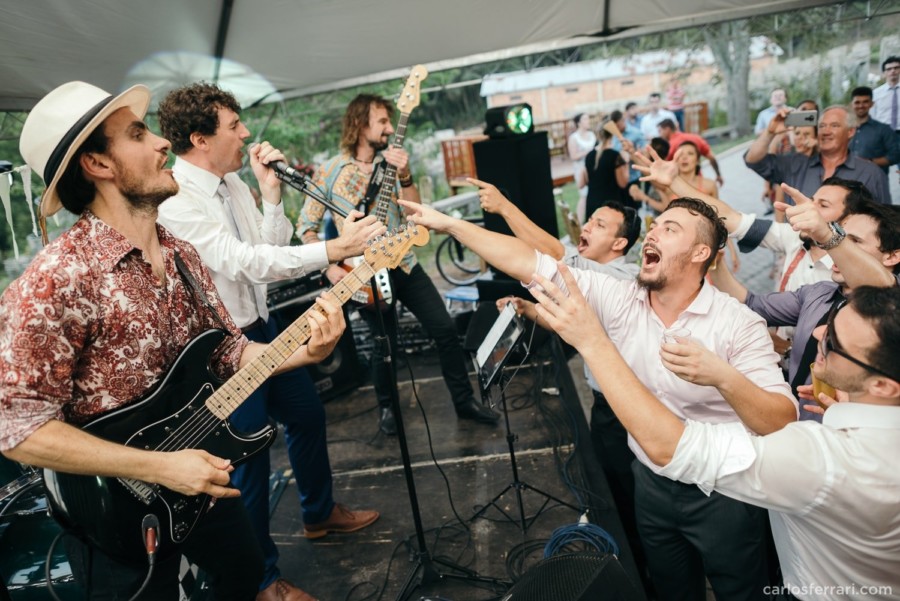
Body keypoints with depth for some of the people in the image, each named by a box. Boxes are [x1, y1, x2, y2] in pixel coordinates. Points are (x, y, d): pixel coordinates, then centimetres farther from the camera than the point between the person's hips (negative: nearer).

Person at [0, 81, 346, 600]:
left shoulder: (182, 255, -2)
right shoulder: (61, 276, -26)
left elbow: (228, 349, 4)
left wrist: (305, 350, -14)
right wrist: (160, 466, -27)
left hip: (202, 476, 7)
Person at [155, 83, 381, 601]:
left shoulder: (233, 182, 3)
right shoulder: (173, 200, -23)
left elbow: (271, 249, 5)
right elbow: (246, 262, -32)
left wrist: (271, 192, -8)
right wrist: (334, 250, -36)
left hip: (261, 326, 9)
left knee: (307, 412, 21)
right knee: (250, 455, 2)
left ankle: (321, 513, 46)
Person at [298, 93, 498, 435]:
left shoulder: (390, 163, 4)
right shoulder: (329, 172, -7)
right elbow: (306, 227, -4)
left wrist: (405, 176, -19)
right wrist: (330, 267, -15)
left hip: (404, 264, 4)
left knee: (445, 329, 2)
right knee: (385, 345, 3)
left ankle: (464, 401, 18)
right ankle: (387, 408, 30)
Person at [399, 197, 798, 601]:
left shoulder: (738, 325, -20)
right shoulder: (619, 299, -10)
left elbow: (782, 426, -26)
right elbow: (529, 264, -13)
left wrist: (723, 376, -44)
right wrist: (449, 224, -14)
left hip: (723, 495, -3)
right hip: (651, 484, 4)